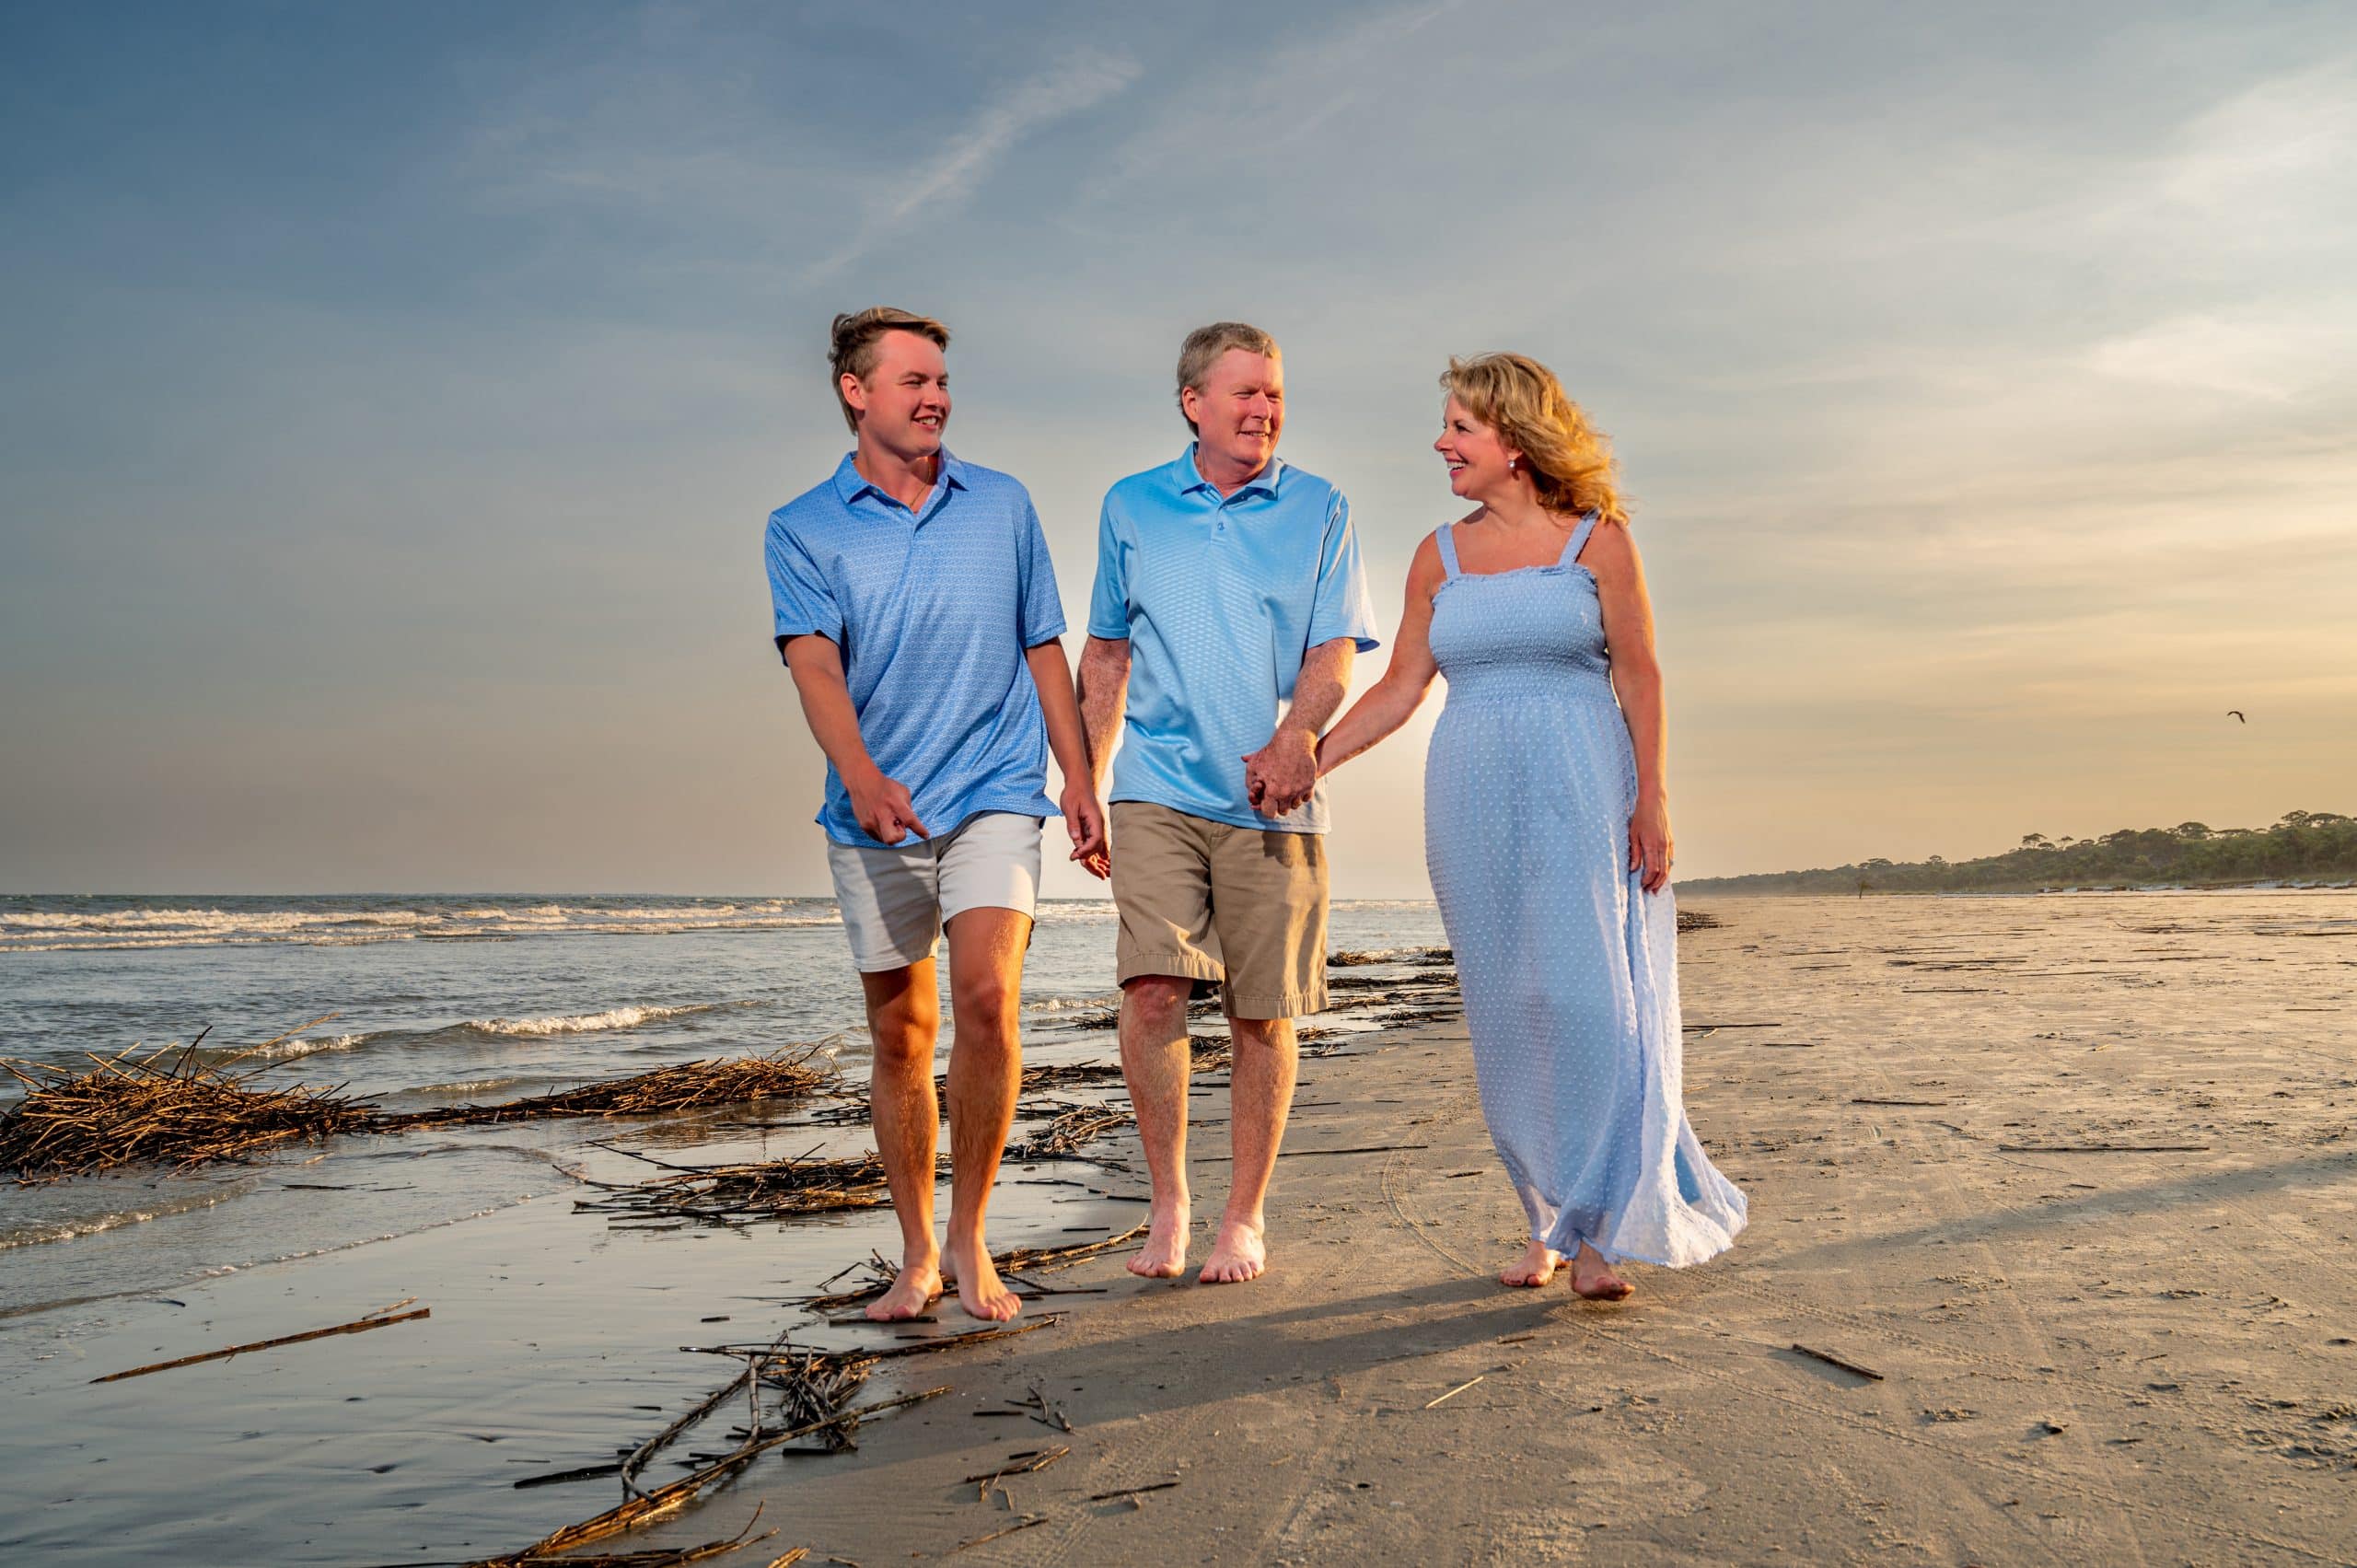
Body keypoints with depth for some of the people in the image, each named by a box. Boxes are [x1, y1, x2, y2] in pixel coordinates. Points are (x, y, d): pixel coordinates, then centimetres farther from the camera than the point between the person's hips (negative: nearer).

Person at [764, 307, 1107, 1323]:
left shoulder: (1003, 506, 10)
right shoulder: (804, 530, 3)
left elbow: (1043, 649, 15)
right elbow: (814, 663, -11)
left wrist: (1081, 780, 10)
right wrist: (860, 775, -29)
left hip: (994, 794, 0)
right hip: (873, 816, 0)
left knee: (987, 996, -19)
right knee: (900, 1033, 7)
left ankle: (969, 1239, -3)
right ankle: (916, 1255, 21)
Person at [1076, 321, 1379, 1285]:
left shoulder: (1319, 511, 8)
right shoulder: (1131, 509, 12)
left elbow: (1335, 652, 0)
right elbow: (1105, 655, 17)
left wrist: (1295, 739, -20)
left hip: (1272, 802, 0)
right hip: (1157, 791, 0)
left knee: (1261, 1016, 2)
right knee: (1153, 989, -14)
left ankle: (1244, 1217, 17)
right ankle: (1166, 1203, 2)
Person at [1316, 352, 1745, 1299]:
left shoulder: (1598, 539, 2)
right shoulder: (1439, 557, 12)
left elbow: (1639, 674, 0)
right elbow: (1400, 686, 10)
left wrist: (1653, 799, -7)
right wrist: (1307, 760, 1)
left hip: (1580, 794, -3)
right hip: (1473, 801, 4)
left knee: (1584, 998, -10)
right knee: (1506, 1013, 4)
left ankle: (1597, 1230, -3)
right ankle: (1548, 1222, 14)